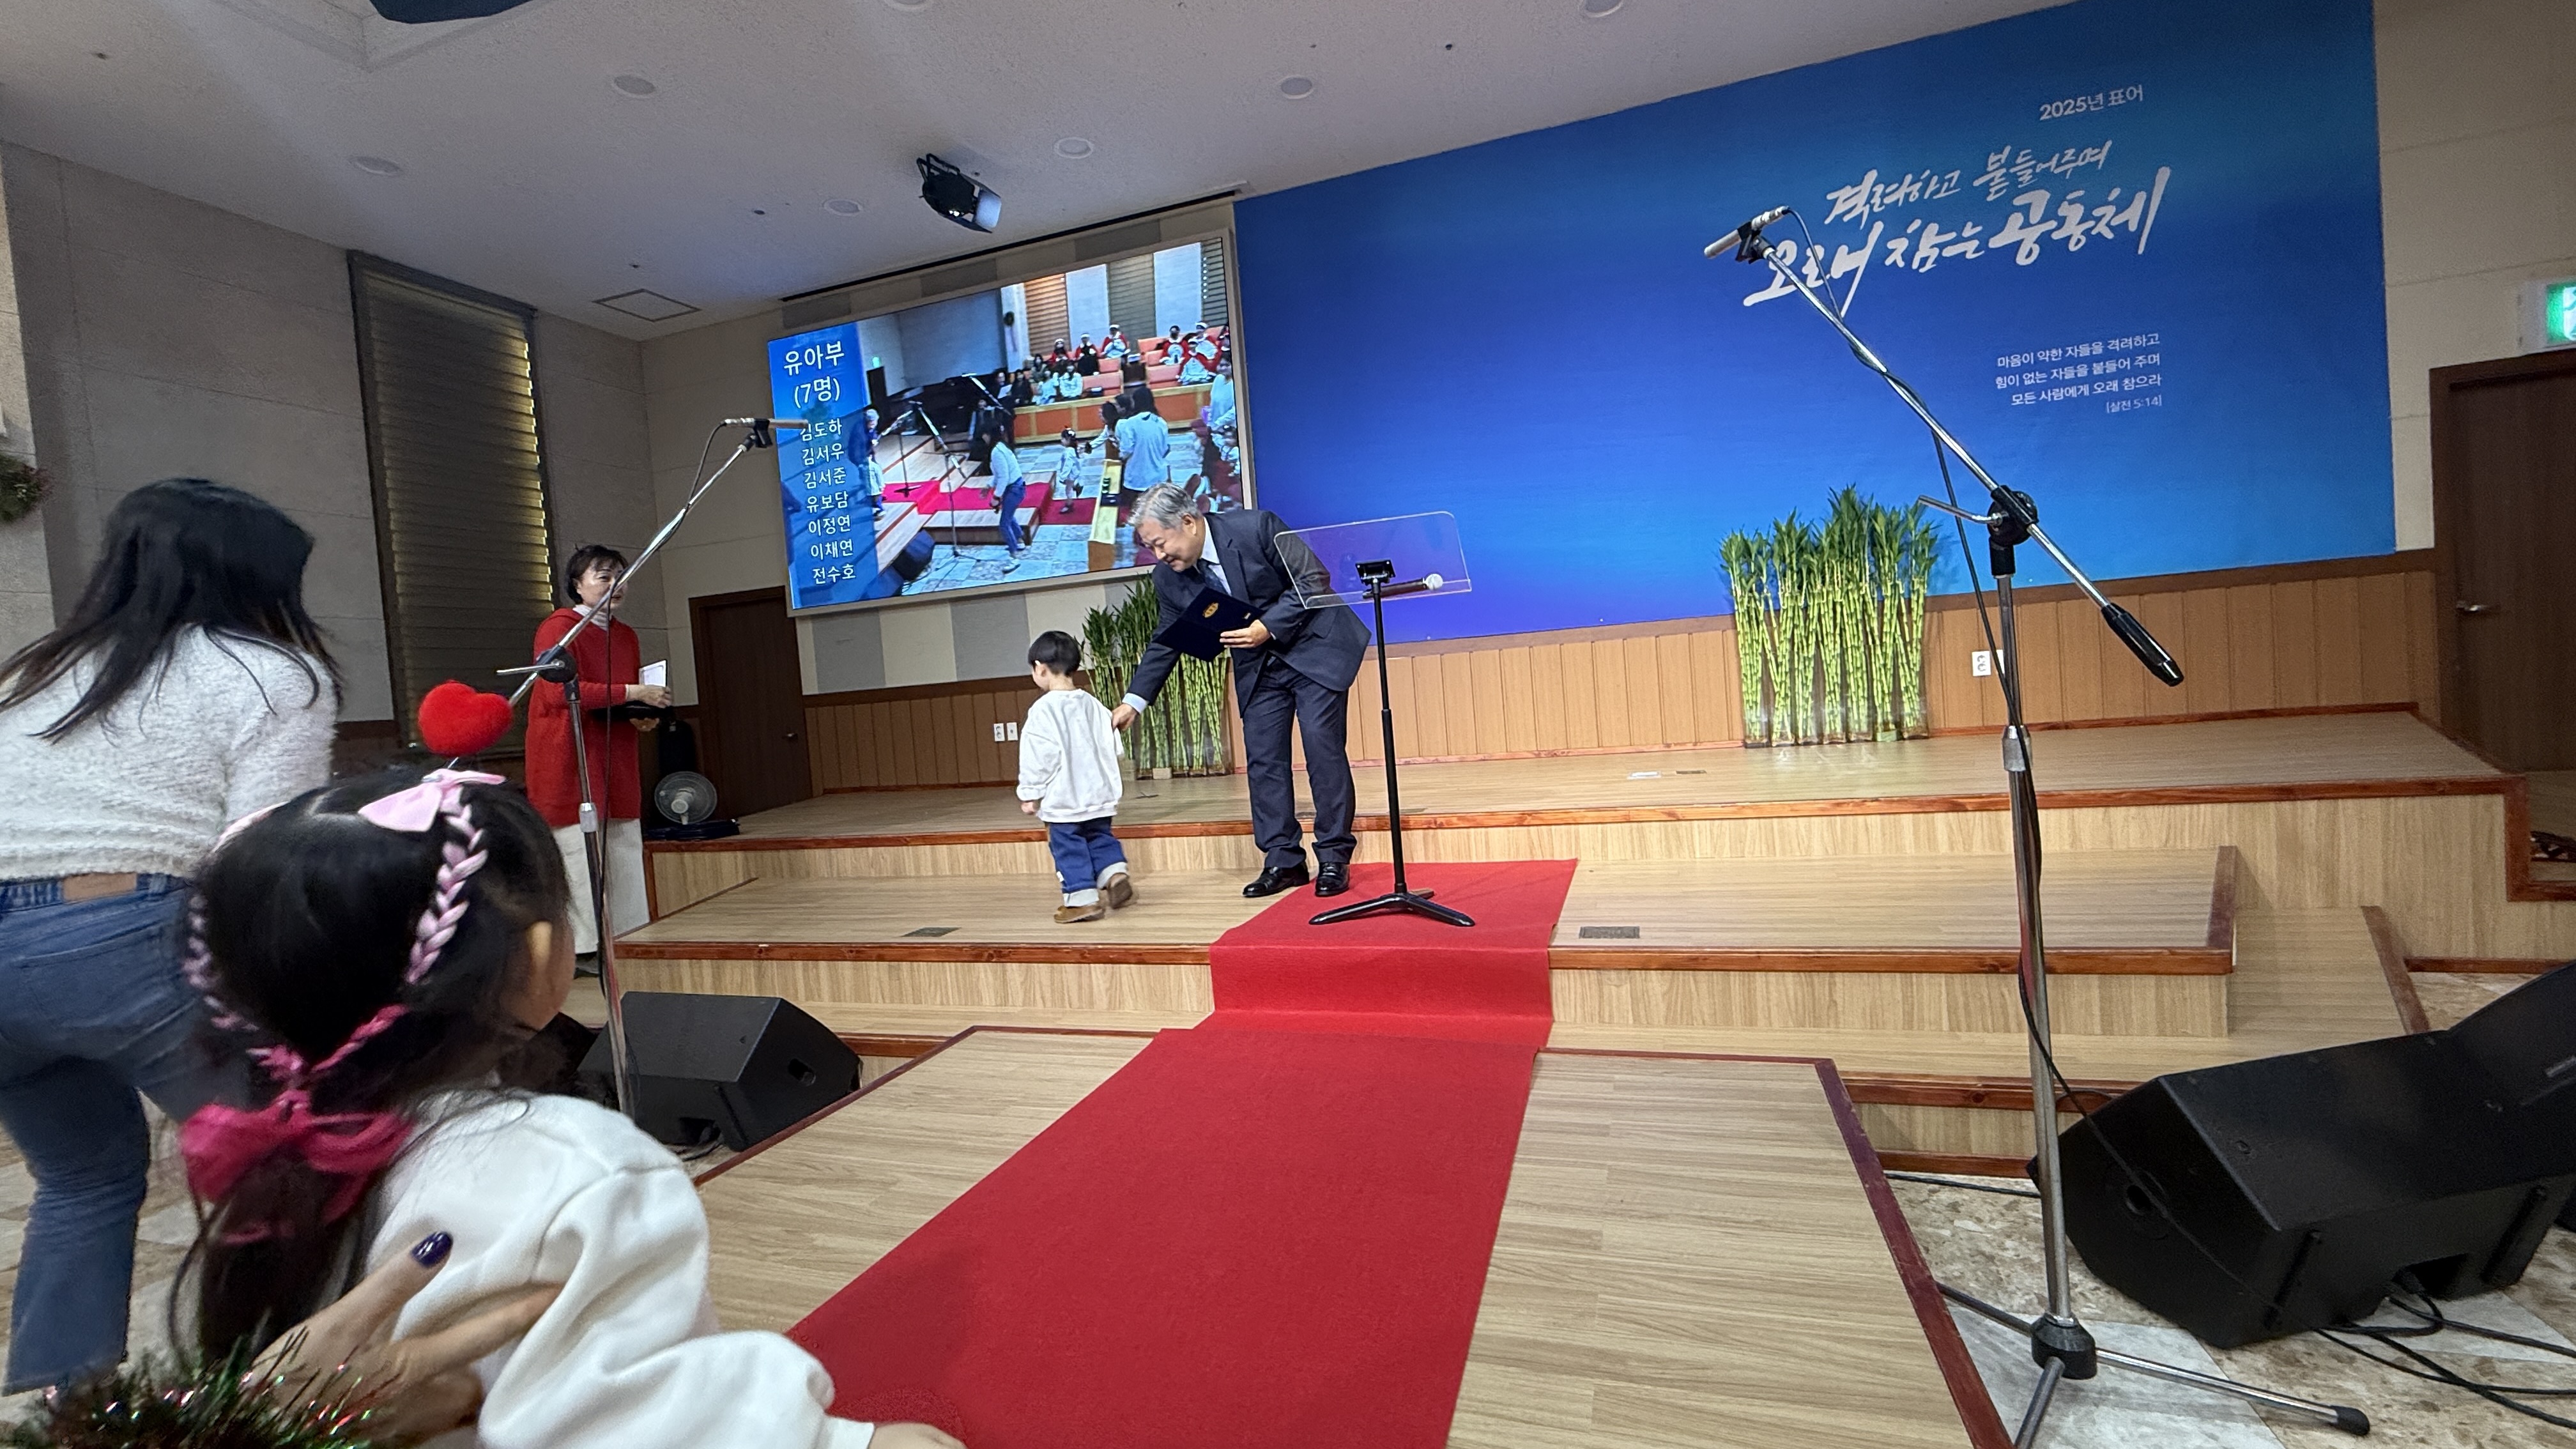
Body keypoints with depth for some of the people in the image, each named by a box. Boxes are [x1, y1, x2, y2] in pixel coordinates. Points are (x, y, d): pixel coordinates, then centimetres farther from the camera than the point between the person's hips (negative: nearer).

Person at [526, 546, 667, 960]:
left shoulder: (626, 636, 17)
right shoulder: (559, 627, -7)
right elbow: (560, 692, -20)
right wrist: (632, 693, -21)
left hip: (614, 761, 8)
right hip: (569, 759, -8)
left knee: (623, 851, 7)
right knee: (577, 852, -7)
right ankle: (574, 952, 1)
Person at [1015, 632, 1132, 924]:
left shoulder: (1043, 710, -13)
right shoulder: (1093, 705, 6)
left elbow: (1038, 759, -14)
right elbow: (1112, 749, 10)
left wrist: (1030, 795, -4)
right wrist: (1112, 789, 21)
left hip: (1061, 800, -6)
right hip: (1098, 794, 6)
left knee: (1069, 848, 4)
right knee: (1100, 838, 20)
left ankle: (1083, 899, 7)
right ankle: (1116, 873, 3)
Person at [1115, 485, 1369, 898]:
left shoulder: (1256, 526, -21)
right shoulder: (1169, 577, -5)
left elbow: (1314, 579, -16)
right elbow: (1165, 642, 5)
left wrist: (1269, 627, -24)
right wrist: (1133, 701, 1)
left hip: (1315, 647, -5)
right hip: (1258, 667, 5)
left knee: (1322, 749, -8)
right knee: (1263, 760, 0)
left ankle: (1334, 859, 2)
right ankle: (1283, 861, 9)